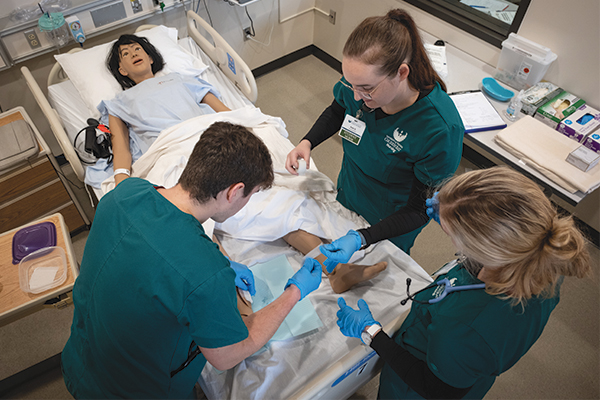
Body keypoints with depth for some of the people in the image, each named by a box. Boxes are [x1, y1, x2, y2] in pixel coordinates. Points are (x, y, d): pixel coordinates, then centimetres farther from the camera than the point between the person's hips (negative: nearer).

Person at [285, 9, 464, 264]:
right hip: (347, 195, 5)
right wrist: (307, 142, -18)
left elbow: (420, 211, -28)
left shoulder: (440, 130, -39)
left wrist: (361, 239, -39)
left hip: (393, 223, -4)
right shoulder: (360, 80, -24)